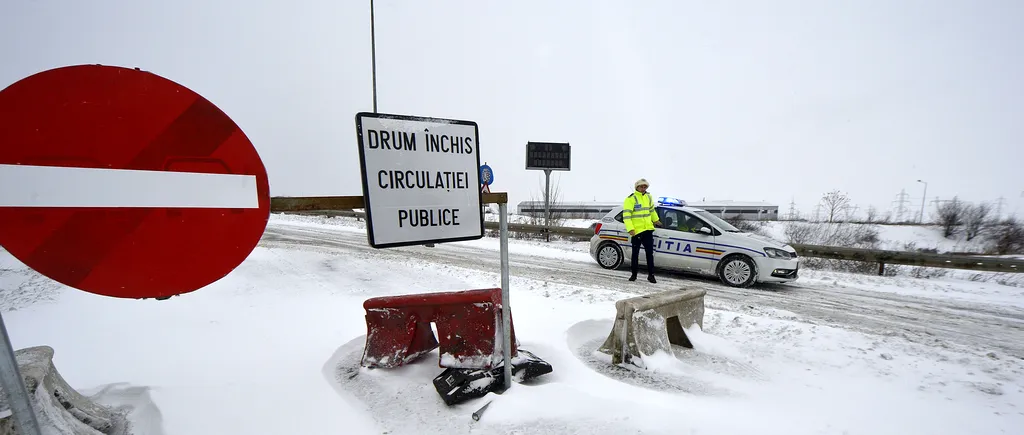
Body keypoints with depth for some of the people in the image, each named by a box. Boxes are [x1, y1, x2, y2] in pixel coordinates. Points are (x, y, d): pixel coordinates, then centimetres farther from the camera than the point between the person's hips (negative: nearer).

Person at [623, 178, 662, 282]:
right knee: (635, 254, 5)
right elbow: (626, 215, -16)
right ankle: (634, 274, 17)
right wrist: (630, 229, -24)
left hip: (648, 229, 5)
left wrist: (656, 220, 33)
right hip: (636, 231, -5)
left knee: (650, 253, 5)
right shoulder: (630, 199, -10)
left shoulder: (648, 197, 11)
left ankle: (651, 275, 13)